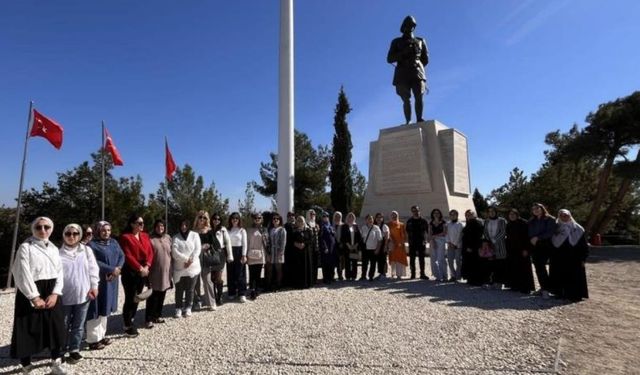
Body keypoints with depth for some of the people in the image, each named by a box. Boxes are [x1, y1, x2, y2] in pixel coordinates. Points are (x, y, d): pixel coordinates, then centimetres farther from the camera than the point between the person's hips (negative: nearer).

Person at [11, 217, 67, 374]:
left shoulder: (54, 248, 11)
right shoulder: (26, 247, -5)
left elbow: (59, 272, 6)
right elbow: (22, 274, -12)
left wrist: (55, 294, -7)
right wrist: (35, 297, -16)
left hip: (51, 293, 5)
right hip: (30, 294, -5)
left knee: (56, 328, 9)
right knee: (29, 330, 1)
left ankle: (56, 362, 23)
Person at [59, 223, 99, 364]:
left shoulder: (86, 250, 2)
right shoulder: (59, 253, -3)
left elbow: (93, 269, 3)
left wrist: (94, 286, -1)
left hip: (83, 294, 1)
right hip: (65, 296, -1)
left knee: (78, 325, 9)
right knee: (64, 325, 11)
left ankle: (74, 350, 20)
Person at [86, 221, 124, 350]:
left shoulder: (114, 242, 10)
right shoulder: (92, 244, -8)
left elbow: (122, 256, 5)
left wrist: (118, 268, -13)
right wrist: (111, 269, -19)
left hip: (111, 280, 6)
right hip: (98, 281, -6)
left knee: (105, 308, 13)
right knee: (96, 309, -1)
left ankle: (101, 335, 24)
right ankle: (93, 339, 7)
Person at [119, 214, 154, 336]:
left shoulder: (145, 236, 10)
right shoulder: (125, 237, -9)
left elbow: (150, 252, 6)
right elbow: (127, 256, -15)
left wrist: (146, 266, -9)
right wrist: (140, 268, -18)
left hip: (143, 272, 6)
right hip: (130, 272, -6)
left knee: (137, 298, 13)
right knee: (130, 299, -2)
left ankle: (131, 322, 26)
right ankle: (127, 326, 8)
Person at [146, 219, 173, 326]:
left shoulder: (168, 238, 8)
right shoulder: (151, 239, -8)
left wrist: (171, 269, 12)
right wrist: (148, 268, -14)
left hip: (166, 271, 5)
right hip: (155, 272, -5)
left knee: (162, 296, 13)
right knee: (153, 296, -2)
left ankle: (158, 315, 26)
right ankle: (148, 319, 6)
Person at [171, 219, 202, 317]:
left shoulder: (194, 235, 3)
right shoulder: (175, 237, 3)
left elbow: (197, 249, -4)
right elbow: (174, 252, -9)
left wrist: (190, 261, -14)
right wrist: (186, 259, -18)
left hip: (193, 267, 0)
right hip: (179, 268, 0)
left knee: (190, 289, 7)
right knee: (179, 290, 6)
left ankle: (188, 308, 19)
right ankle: (178, 308, 19)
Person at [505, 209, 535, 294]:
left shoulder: (523, 223, -5)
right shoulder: (508, 225, 14)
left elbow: (527, 236, -10)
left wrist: (526, 249, -16)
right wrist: (508, 250, 13)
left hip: (522, 250, -5)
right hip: (512, 250, 6)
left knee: (523, 269, -3)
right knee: (513, 269, 3)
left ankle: (526, 287, 2)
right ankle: (515, 286, 10)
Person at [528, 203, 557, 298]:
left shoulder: (550, 219, 0)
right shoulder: (531, 221, 17)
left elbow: (550, 232, -10)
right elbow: (529, 233, 16)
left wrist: (538, 238, -14)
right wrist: (531, 239, -4)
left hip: (546, 246, -5)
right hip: (535, 247, 5)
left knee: (540, 266, -15)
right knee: (539, 267, 4)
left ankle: (546, 288, -9)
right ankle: (544, 287, 12)